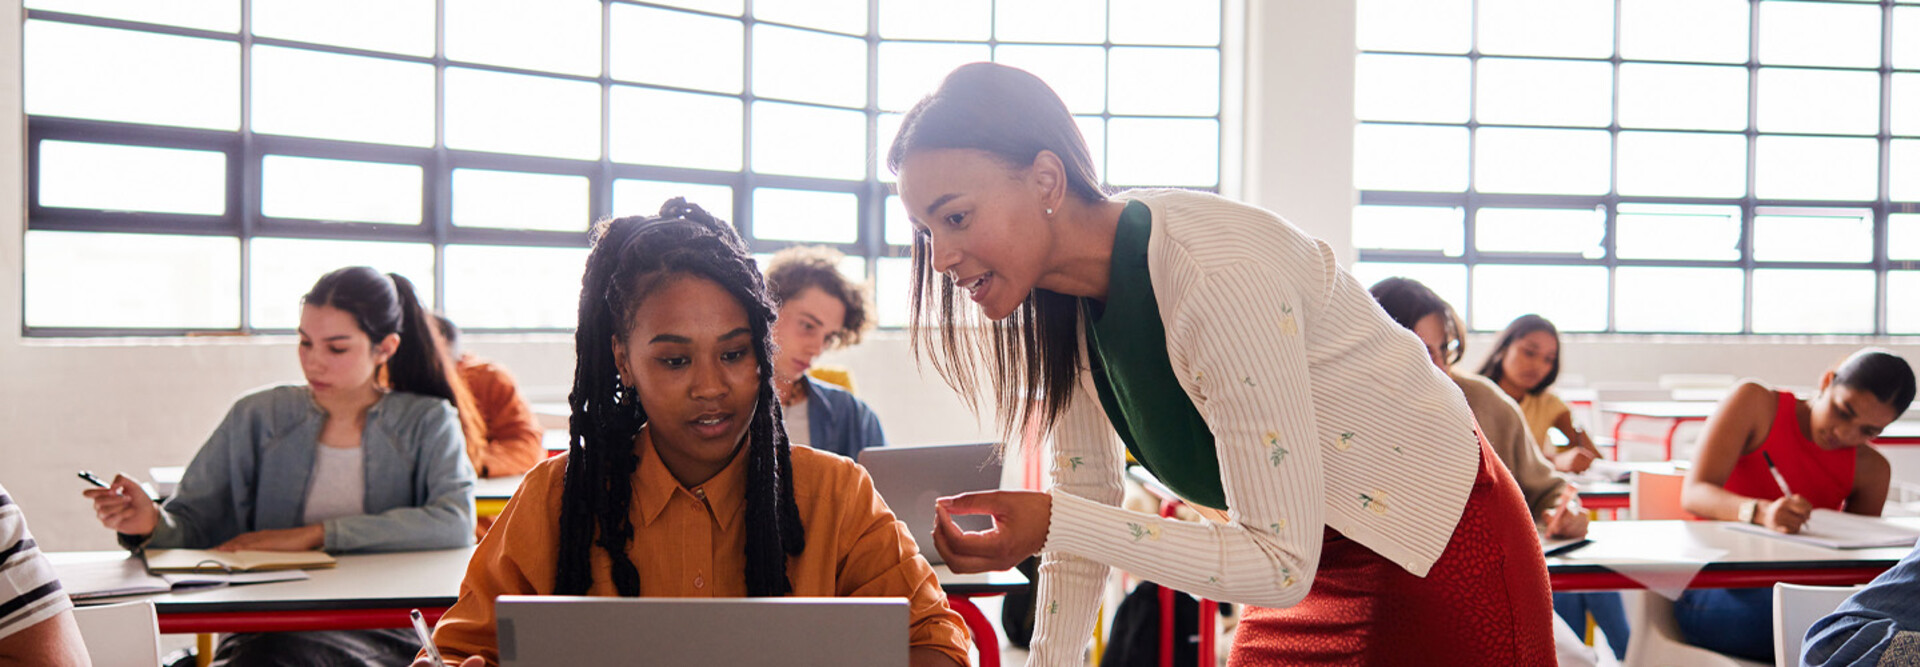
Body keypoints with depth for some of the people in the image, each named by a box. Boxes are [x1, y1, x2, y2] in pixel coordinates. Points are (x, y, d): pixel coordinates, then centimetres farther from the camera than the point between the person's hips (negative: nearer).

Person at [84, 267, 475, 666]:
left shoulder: (427, 422, 6)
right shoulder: (259, 417, 12)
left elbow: (455, 523, -11)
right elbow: (192, 525, 10)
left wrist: (317, 534, -12)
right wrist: (153, 524, -15)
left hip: (385, 631, -2)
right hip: (266, 630, 2)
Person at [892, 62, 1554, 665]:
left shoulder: (1219, 279, -33)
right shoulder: (1064, 307, -7)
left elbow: (1282, 564, -30)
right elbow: (1086, 505, 3)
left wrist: (1052, 523, -35)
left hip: (1439, 559, -7)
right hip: (1314, 561, 7)